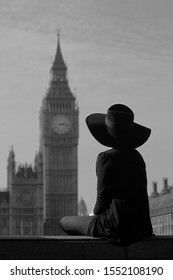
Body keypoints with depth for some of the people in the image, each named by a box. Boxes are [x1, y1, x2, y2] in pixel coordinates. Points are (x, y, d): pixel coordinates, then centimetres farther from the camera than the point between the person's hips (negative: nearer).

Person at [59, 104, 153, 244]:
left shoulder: (106, 158, -14)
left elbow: (103, 198, -11)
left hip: (117, 227, -7)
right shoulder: (137, 157, 8)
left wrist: (96, 212, 11)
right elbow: (142, 195, 12)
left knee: (64, 222, 15)